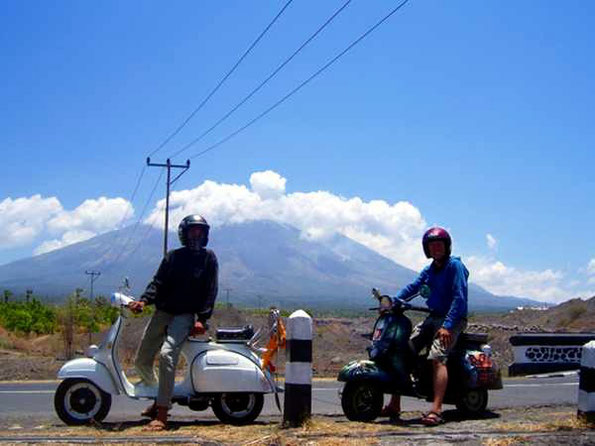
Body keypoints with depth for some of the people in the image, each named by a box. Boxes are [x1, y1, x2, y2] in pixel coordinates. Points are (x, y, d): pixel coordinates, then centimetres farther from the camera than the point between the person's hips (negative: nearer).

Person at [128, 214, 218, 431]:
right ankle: (159, 398, 31)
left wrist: (202, 319, -13)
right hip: (162, 312, 5)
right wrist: (144, 300, -14)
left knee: (167, 354, -27)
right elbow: (159, 282, 4)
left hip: (185, 316, -4)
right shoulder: (173, 257, 10)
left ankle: (162, 414, -25)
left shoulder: (208, 258, 2)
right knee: (141, 360, 5)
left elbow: (210, 290, -3)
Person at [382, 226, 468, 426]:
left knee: (437, 357, -29)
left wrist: (447, 326, -25)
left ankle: (436, 411, -35)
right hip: (432, 318, 8)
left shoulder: (455, 266, -8)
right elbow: (413, 286, 6)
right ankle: (394, 405, 2)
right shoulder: (429, 270, 16)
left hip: (452, 319, -8)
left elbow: (460, 298, -17)